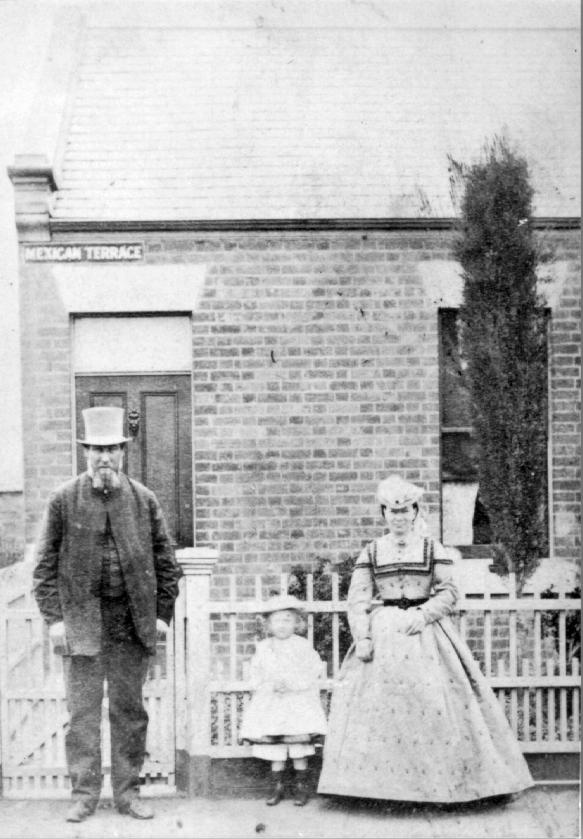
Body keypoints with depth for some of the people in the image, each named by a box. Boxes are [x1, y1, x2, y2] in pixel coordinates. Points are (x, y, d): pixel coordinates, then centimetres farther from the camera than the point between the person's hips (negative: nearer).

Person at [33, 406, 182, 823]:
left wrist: (162, 614, 3)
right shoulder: (64, 500, -1)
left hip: (133, 622, 2)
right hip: (82, 620, -1)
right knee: (83, 711, 2)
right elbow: (46, 564, 1)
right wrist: (54, 617, -5)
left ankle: (128, 792, 18)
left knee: (130, 710, 8)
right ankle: (84, 794, 12)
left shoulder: (144, 500, 4)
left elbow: (166, 562, 8)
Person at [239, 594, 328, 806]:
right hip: (271, 704, 2)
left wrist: (291, 684, -18)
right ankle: (277, 787, 14)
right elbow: (256, 676, 8)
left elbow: (312, 673, -6)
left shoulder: (303, 646, -3)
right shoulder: (263, 648, 4)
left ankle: (301, 787, 10)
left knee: (299, 748, -2)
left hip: (299, 703, -2)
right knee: (274, 748, 3)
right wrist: (270, 686, -11)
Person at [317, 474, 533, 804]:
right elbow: (358, 599, 3)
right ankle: (383, 783, 4)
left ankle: (444, 781, 2)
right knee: (381, 704, -3)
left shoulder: (433, 548, 5)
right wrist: (362, 637, -9)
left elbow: (448, 592, 1)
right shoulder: (371, 552, 8)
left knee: (433, 702, -5)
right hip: (382, 635, 1)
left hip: (425, 632, -1)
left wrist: (424, 614, -15)